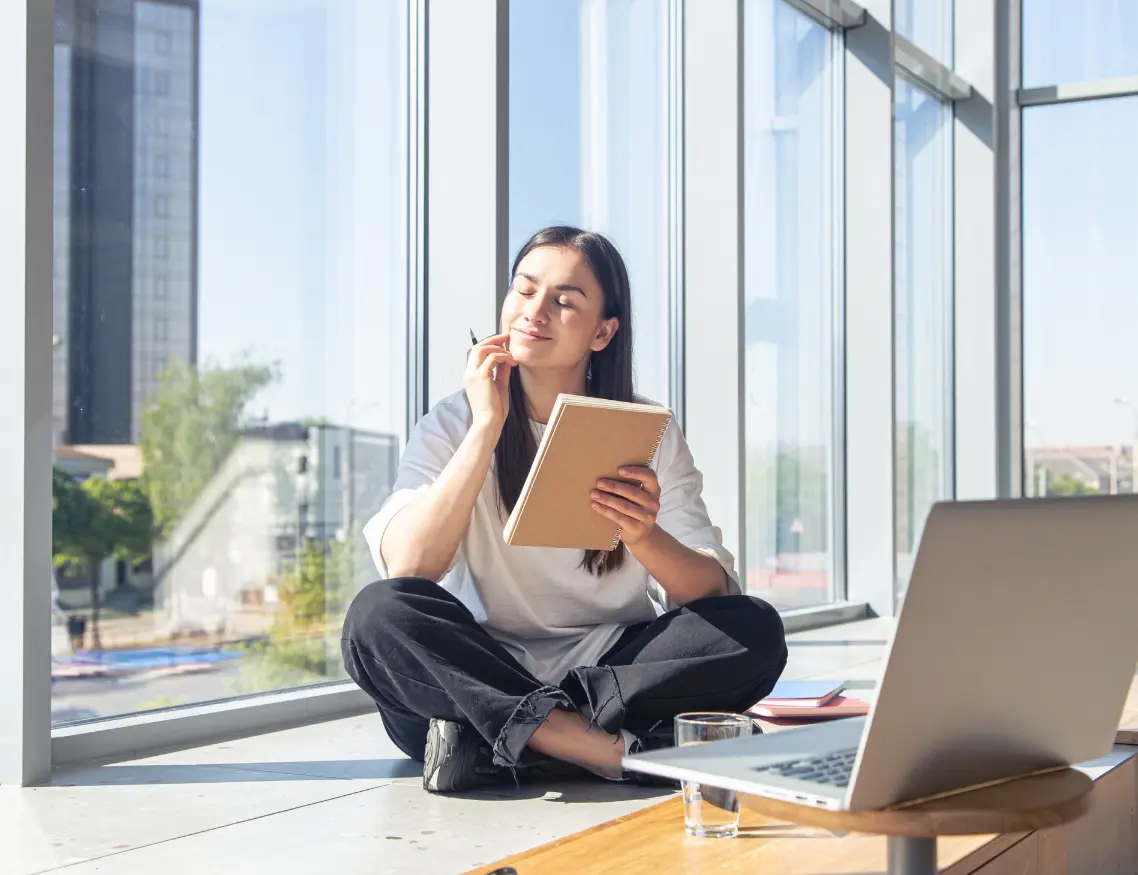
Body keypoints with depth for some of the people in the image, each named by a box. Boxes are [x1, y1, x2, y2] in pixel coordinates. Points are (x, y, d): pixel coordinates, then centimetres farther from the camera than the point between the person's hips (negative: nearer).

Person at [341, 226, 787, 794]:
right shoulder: (452, 425, 4)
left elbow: (714, 591, -4)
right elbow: (406, 565, -14)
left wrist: (646, 539, -26)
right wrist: (487, 426, -14)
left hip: (616, 665, 1)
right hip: (484, 670, -1)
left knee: (754, 630, -24)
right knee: (377, 613, -28)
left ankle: (495, 739, -28)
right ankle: (616, 751, -34)